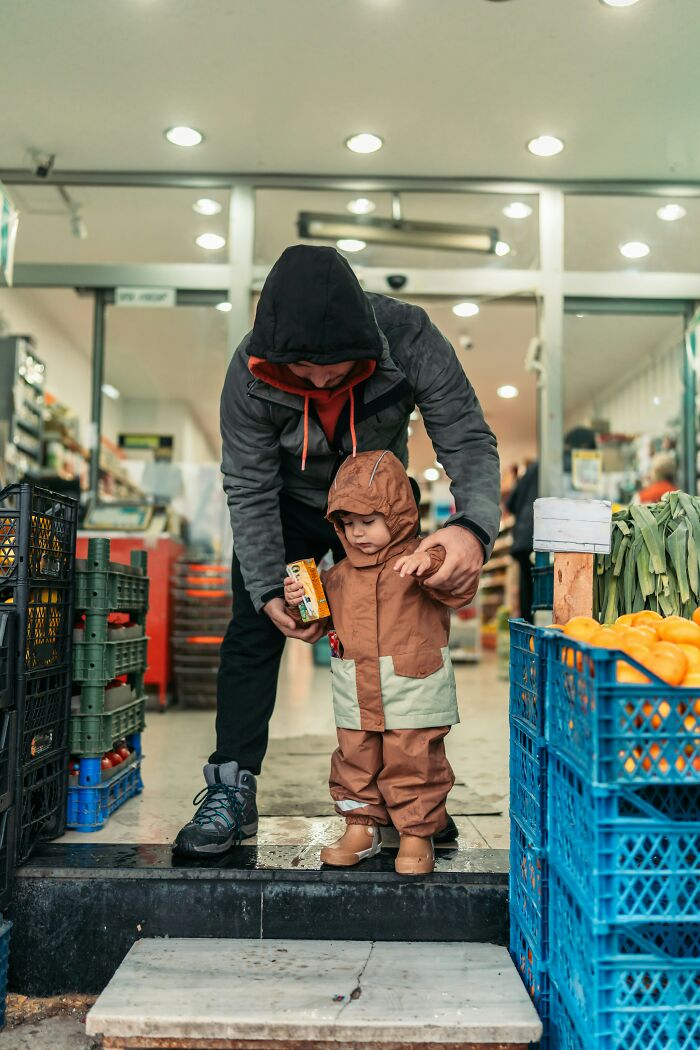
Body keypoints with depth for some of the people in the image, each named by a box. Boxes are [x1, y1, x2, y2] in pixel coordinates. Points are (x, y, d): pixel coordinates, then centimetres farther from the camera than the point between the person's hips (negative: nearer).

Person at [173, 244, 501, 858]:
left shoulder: (411, 341, -34)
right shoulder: (250, 375, -32)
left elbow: (470, 441, -30)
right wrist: (269, 591, -33)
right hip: (289, 504, 0)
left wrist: (474, 526, -50)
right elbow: (250, 493, -24)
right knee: (253, 633, -8)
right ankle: (232, 790, 1)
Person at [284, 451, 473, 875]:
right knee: (355, 761, 13)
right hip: (356, 695, 5)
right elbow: (325, 619, 22)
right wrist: (299, 601, 3)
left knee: (412, 763, 2)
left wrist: (430, 562, -38)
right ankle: (360, 827, 28)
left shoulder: (417, 561, -6)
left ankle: (417, 834, 17)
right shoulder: (340, 575, 12)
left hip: (412, 690, -5)